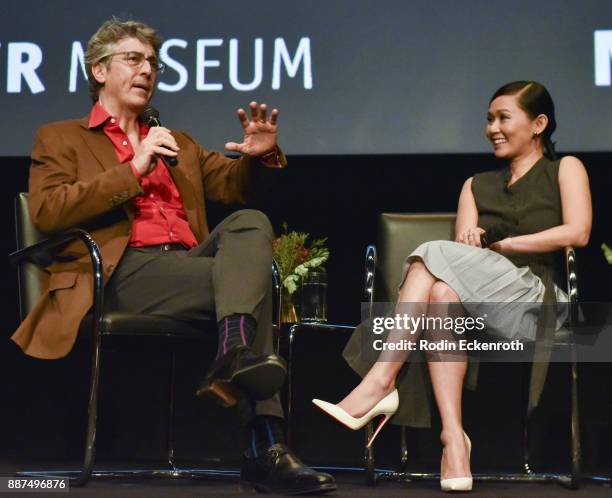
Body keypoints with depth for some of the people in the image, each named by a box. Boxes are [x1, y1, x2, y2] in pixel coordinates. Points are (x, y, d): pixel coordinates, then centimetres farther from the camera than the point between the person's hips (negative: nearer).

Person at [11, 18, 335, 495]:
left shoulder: (179, 144, 34)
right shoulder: (61, 138, 18)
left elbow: (234, 184, 22)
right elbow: (45, 211, 0)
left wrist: (261, 155, -2)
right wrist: (133, 170, -6)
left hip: (191, 265, 5)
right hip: (124, 272, -5)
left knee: (250, 222, -28)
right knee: (253, 279, -28)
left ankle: (236, 354, -45)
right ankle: (265, 446, -38)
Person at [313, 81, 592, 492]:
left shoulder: (565, 169, 16)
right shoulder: (477, 186, 28)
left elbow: (578, 233, -2)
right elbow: (464, 247, 12)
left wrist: (502, 246, -4)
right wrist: (469, 244, -13)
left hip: (535, 301, -3)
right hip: (479, 304, 4)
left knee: (434, 256, -27)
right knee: (444, 290, -35)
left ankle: (380, 382, -35)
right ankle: (453, 437, -43)